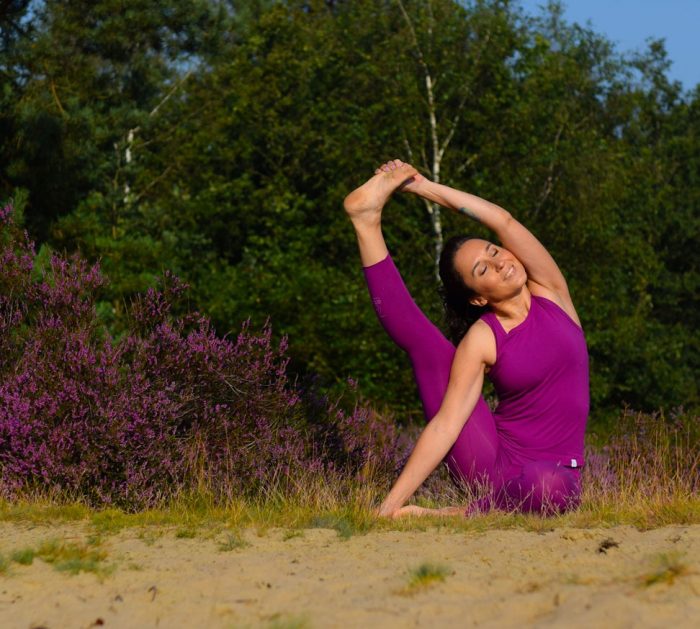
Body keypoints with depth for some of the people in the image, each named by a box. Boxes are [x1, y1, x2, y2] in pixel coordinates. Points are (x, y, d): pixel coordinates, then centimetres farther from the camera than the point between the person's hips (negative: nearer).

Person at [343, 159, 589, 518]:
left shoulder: (550, 292, 3)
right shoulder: (482, 339, -4)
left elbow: (503, 221, -10)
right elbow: (445, 423, -13)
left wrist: (423, 186, -10)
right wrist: (392, 503, -23)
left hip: (551, 471, 0)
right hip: (490, 458, 0)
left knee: (551, 486, -41)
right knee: (427, 344, -6)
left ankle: (460, 515, -21)